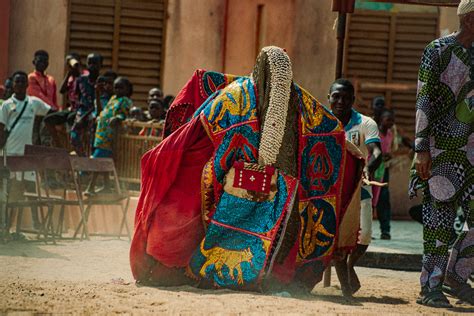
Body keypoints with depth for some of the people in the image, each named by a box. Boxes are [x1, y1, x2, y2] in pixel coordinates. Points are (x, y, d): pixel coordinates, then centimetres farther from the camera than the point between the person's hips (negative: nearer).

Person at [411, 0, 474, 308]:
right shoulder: (438, 51, -6)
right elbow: (424, 101, -9)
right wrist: (421, 149, -15)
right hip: (442, 147, -6)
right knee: (440, 215, -4)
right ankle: (431, 286, 2)